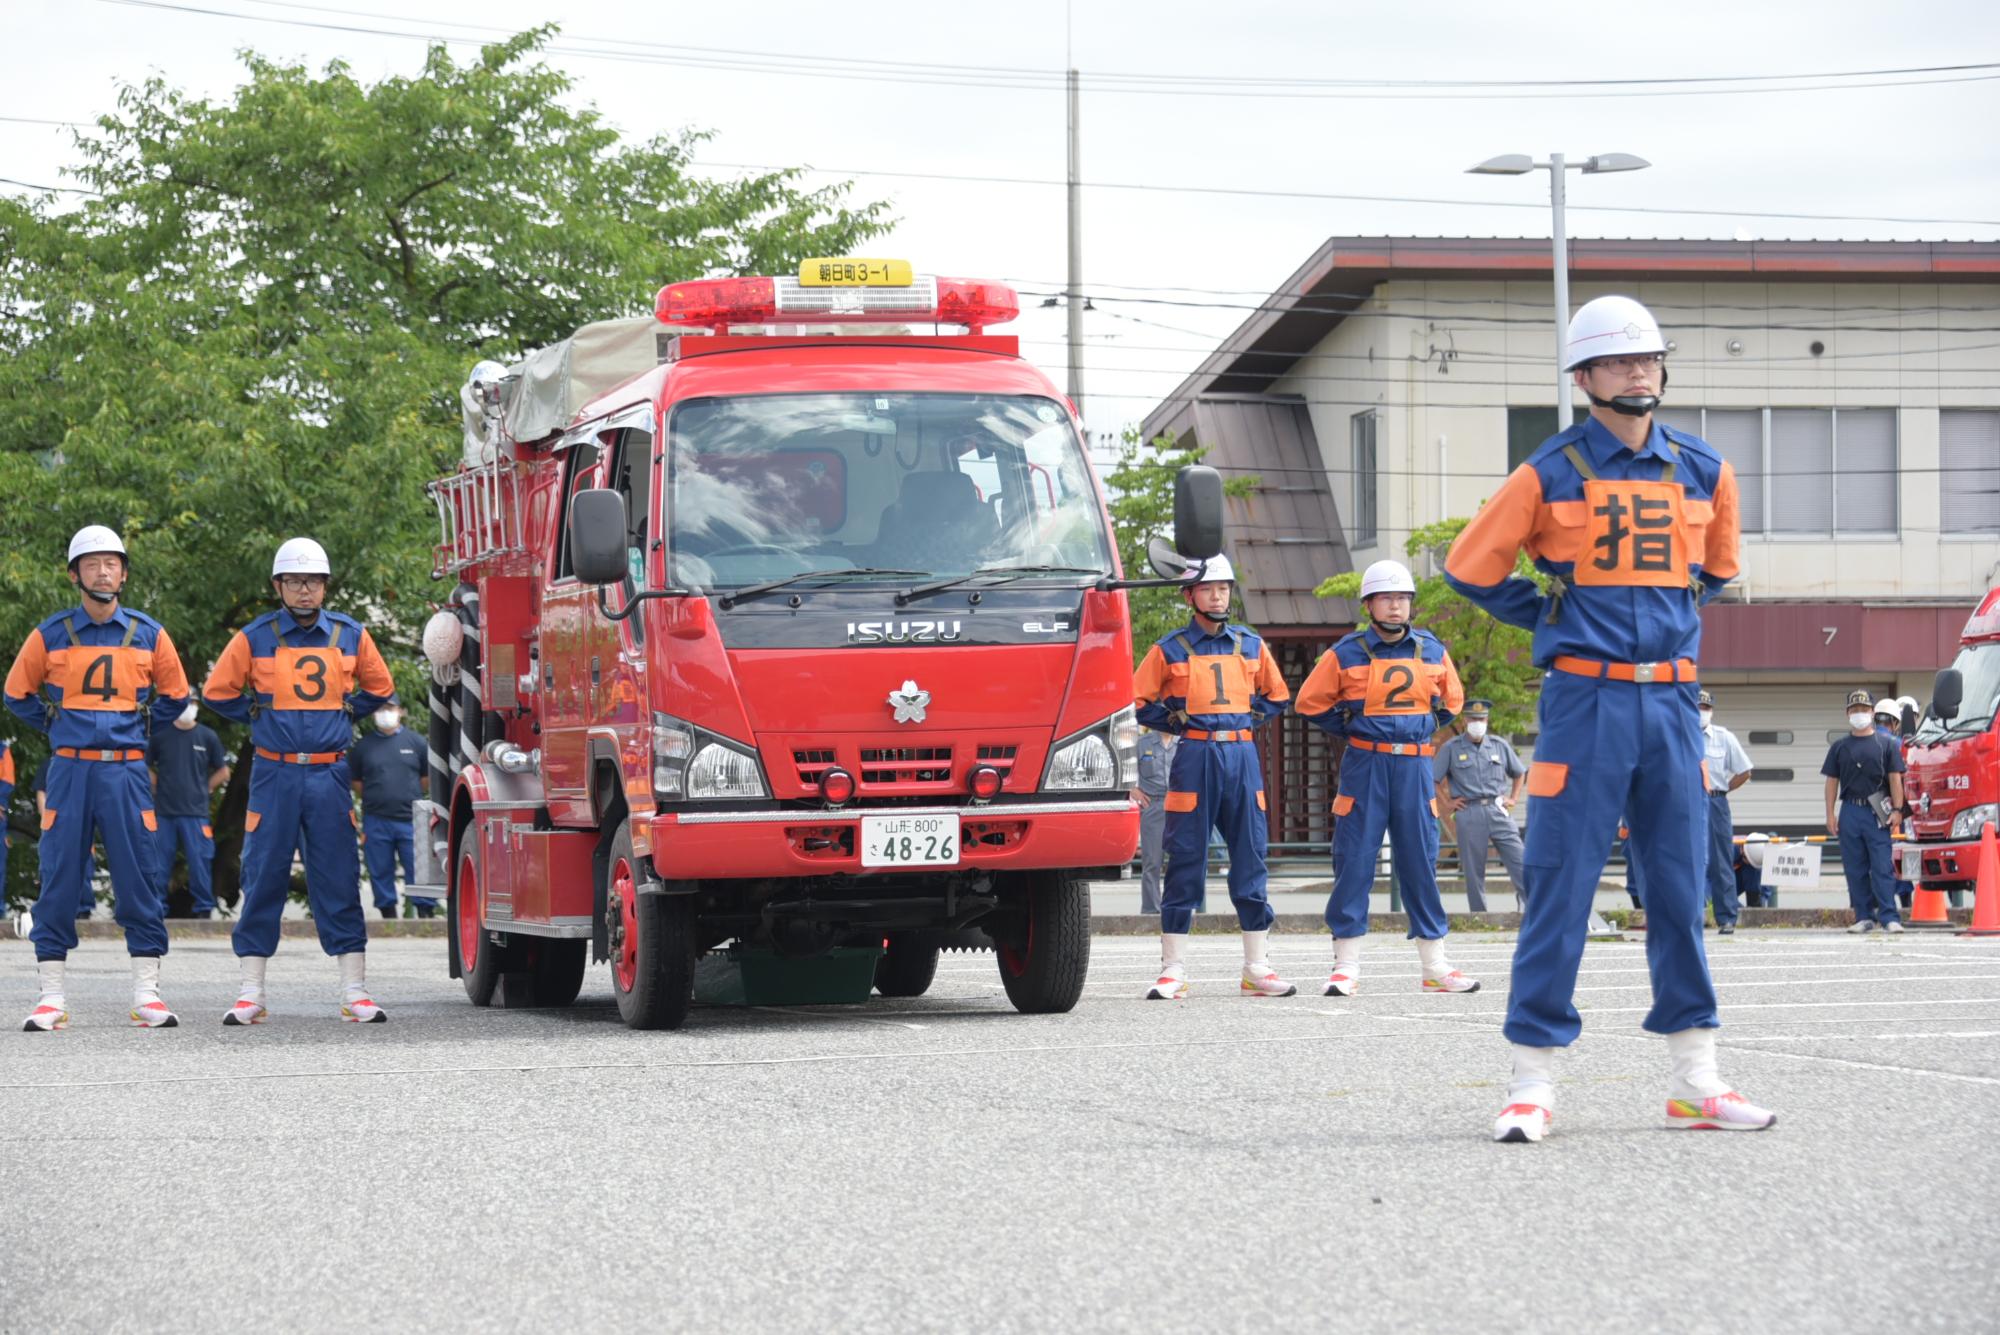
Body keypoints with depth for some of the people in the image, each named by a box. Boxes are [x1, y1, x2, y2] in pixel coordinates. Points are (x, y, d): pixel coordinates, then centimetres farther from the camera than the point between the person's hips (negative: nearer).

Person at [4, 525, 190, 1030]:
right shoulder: (50, 635, 3)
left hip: (127, 772, 1)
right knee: (59, 881, -1)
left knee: (137, 880, 0)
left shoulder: (149, 634, 6)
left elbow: (175, 695, 17)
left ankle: (147, 994, 5)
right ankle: (51, 997, 3)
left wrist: (138, 728, 10)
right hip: (70, 771, 0)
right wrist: (55, 725, 7)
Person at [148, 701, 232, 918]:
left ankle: (203, 908, 7)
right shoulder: (160, 735, 1)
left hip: (195, 811, 0)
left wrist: (204, 789, 6)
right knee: (159, 864, 4)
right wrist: (157, 787, 4)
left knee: (200, 863, 0)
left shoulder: (207, 736, 3)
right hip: (164, 811, 0)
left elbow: (223, 772, 12)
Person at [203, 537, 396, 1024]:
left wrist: (342, 711, 11)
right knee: (263, 879, 1)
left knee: (338, 879, 1)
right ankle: (251, 993, 5)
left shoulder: (351, 635, 5)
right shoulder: (255, 637, 0)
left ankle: (354, 992, 3)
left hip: (329, 776, 1)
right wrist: (260, 716, 8)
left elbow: (378, 689, 20)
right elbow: (217, 692, 10)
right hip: (275, 774, -1)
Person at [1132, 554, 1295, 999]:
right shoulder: (1170, 649, 3)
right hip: (1194, 758, -3)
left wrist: (1246, 717, 8)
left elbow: (1277, 696, 22)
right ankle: (1173, 970, 0)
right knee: (1185, 862, -3)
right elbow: (1137, 702, 4)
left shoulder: (1251, 645, 12)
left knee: (1250, 858, 4)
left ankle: (1257, 967, 9)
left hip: (1242, 757, 3)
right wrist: (1178, 721, -4)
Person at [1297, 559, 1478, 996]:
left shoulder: (1432, 652, 8)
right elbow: (1310, 704, 5)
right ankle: (1346, 967, 2)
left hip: (1415, 767, 2)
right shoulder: (1345, 654, -1)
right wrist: (1352, 728, 1)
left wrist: (1422, 726, 10)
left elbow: (1451, 702, 22)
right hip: (1364, 767, -2)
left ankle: (1435, 966, 9)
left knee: (1420, 863, 5)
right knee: (1354, 864, -3)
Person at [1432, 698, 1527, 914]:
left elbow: (1519, 773, 24)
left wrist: (1513, 798, 13)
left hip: (1499, 812, 2)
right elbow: (1431, 778, 4)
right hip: (1469, 814, -2)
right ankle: (1478, 915, 7)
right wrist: (1446, 803, 1)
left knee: (1518, 861, -6)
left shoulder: (1499, 745, 11)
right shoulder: (1451, 748, 3)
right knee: (1474, 871, 1)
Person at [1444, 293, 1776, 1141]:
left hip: (1672, 699, 4)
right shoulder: (1551, 473, -2)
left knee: (1679, 888, 7)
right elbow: (1469, 567, 6)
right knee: (1561, 887, -5)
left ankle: (1695, 1080, 12)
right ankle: (1532, 1082, -2)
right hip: (1584, 699, -4)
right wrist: (1553, 618, 7)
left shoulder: (1703, 472, 9)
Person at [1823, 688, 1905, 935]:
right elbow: (1832, 781, 12)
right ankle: (1864, 917, 11)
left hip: (1877, 812, -3)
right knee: (1855, 869, 5)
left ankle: (1889, 917, -9)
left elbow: (1895, 778, 3)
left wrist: (1896, 809, -6)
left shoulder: (1886, 744, 6)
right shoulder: (1840, 747, 13)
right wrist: (1830, 814, 4)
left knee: (1882, 867, -8)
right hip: (1849, 811, 3)